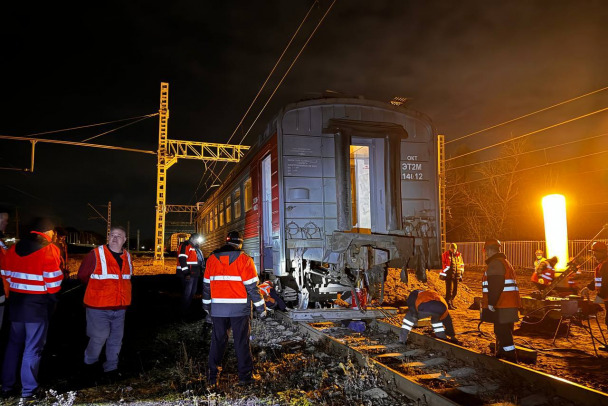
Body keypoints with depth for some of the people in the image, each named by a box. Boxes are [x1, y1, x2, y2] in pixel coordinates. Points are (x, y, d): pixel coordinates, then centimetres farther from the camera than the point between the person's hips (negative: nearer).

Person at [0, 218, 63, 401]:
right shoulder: (48, 250, -13)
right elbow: (53, 281, -15)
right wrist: (52, 298, 1)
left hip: (16, 302, 6)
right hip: (38, 304, -6)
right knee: (33, 348, 3)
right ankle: (28, 391, 9)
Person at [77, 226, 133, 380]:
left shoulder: (127, 257, 6)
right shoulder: (96, 254, -11)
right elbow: (82, 275, -1)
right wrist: (98, 288, 8)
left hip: (120, 307, 5)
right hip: (98, 307, -5)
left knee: (116, 339, 11)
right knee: (99, 337, 0)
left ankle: (111, 368, 28)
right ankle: (90, 362, 28)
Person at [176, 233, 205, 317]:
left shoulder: (196, 248, 21)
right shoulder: (185, 246, -8)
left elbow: (201, 261, 29)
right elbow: (182, 260, -18)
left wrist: (202, 271, 21)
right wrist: (186, 272, -22)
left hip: (195, 275, 10)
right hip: (187, 275, -9)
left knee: (193, 292, 14)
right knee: (187, 293, -7)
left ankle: (189, 309, 24)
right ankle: (183, 312, 1)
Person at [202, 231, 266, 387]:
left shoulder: (212, 259, 5)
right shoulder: (244, 259, -7)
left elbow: (207, 285, 11)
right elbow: (252, 286, -8)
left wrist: (206, 306, 23)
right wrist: (261, 308, -1)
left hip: (218, 309, 3)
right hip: (239, 308, -3)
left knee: (217, 340, 13)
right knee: (242, 342, 7)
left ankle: (212, 377, 16)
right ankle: (245, 376, 12)